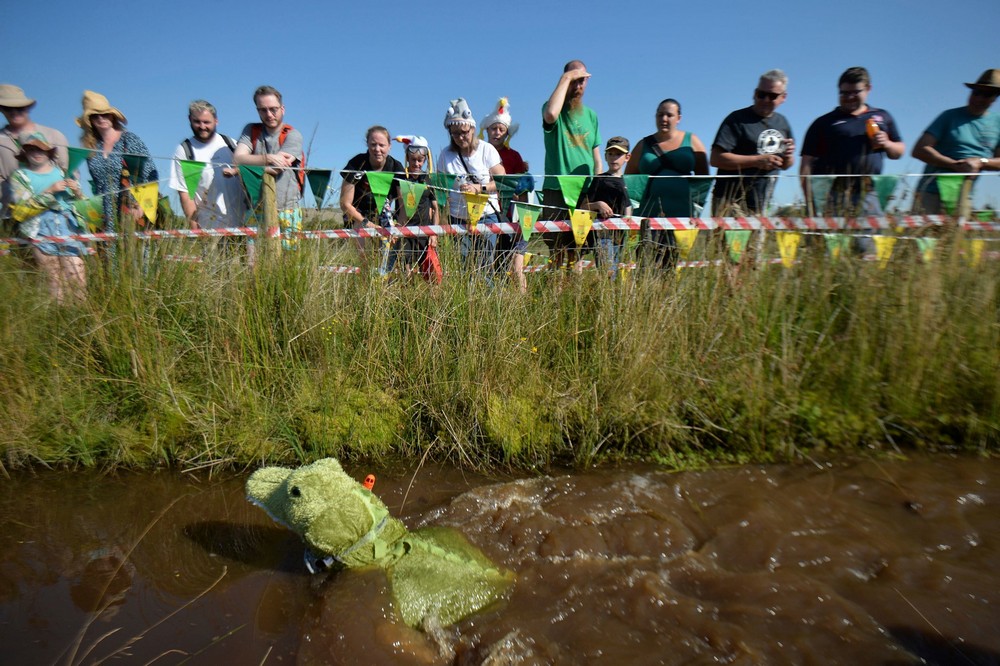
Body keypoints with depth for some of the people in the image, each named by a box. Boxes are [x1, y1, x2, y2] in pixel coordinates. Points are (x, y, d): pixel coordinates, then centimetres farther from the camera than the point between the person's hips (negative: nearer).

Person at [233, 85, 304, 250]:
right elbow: (237, 158, -2)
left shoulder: (293, 135, 1)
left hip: (286, 212, -2)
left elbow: (276, 168, -11)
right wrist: (268, 158, -16)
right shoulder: (251, 131, 14)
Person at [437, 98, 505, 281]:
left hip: (486, 216, -1)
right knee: (461, 268, -4)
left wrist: (479, 188, -15)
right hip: (457, 219, 2)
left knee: (484, 266, -7)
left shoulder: (487, 150, 4)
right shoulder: (445, 155, 8)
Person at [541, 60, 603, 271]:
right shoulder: (554, 108, 2)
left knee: (578, 252, 5)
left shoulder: (591, 115, 18)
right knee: (557, 250, -5)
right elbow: (551, 114, -26)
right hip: (556, 191, -4)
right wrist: (566, 78, -13)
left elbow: (597, 160, 19)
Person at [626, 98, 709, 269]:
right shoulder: (644, 145, 17)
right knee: (650, 263, -10)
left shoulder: (691, 142, 15)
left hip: (683, 212, 0)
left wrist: (698, 202, 1)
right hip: (651, 214, 0)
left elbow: (704, 178, 14)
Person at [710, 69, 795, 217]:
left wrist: (788, 157, -1)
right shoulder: (737, 119, -5)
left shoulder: (782, 123, 17)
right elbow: (716, 159, -16)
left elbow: (785, 165, 24)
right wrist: (757, 160, -18)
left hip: (759, 207, 7)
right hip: (731, 203, -7)